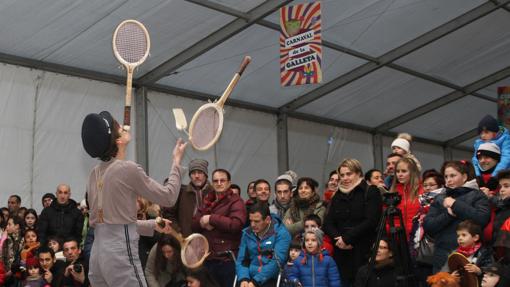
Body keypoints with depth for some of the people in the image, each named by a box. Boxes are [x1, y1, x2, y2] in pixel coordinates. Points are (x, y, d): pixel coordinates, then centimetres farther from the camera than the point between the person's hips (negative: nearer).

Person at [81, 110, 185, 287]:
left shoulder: (95, 174, 11)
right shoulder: (128, 169, -11)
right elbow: (168, 197, -3)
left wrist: (152, 225, 20)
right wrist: (177, 161, 8)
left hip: (97, 254, 8)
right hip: (121, 255, -8)